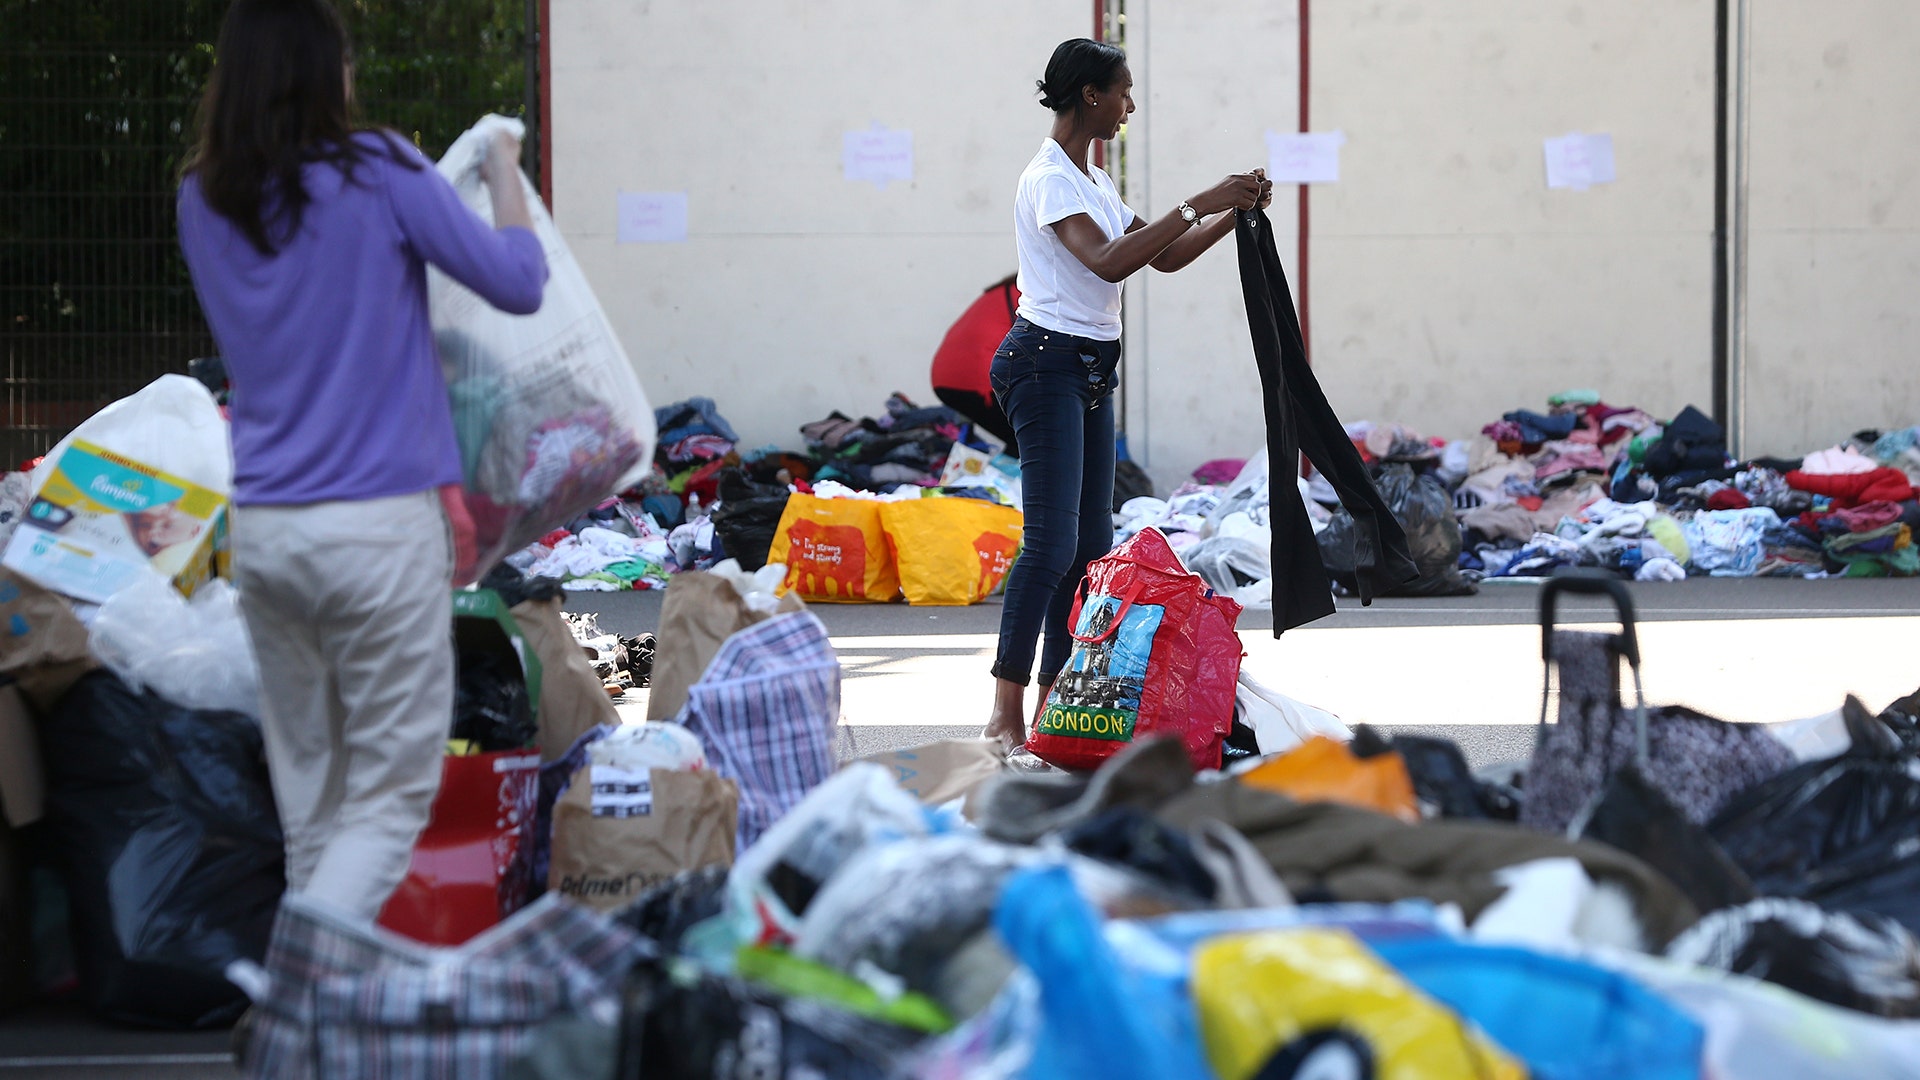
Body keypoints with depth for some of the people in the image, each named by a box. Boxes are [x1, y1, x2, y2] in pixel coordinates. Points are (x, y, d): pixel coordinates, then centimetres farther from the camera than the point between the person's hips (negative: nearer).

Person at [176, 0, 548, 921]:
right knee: (390, 795, 0)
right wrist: (504, 174, 12)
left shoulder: (203, 202, 6)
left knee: (309, 796, 14)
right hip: (382, 522, -5)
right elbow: (517, 283, -4)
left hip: (262, 526, 5)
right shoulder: (377, 173, -9)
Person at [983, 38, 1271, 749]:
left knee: (1092, 544, 8)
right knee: (1052, 543, -15)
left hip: (1090, 370, 10)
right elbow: (1110, 262, -27)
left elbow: (1164, 257, 20)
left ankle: (1053, 700, 11)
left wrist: (1235, 213, 7)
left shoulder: (1092, 182, 17)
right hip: (1046, 363, -10)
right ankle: (1005, 713, -15)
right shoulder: (1050, 179, -13)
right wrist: (1196, 205, -25)